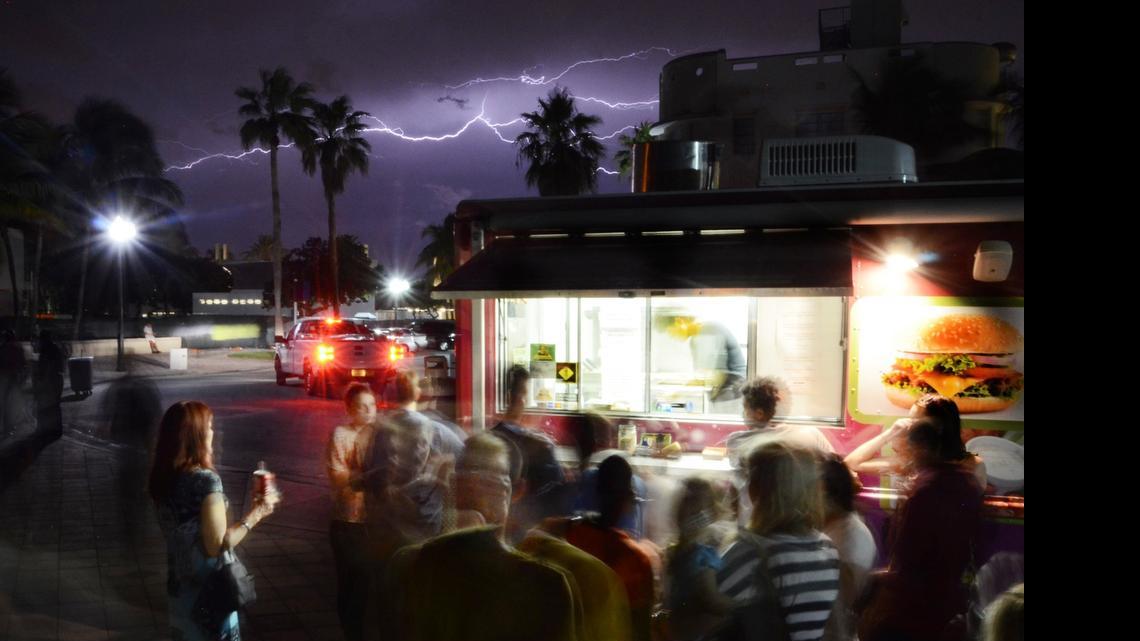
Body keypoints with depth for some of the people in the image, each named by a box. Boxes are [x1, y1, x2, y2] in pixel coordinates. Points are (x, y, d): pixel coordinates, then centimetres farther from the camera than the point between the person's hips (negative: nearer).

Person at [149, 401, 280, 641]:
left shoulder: (163, 477, -2)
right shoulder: (206, 480, -24)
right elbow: (218, 545, -24)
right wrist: (255, 514, -15)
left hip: (178, 585, 7)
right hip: (208, 589, -7)